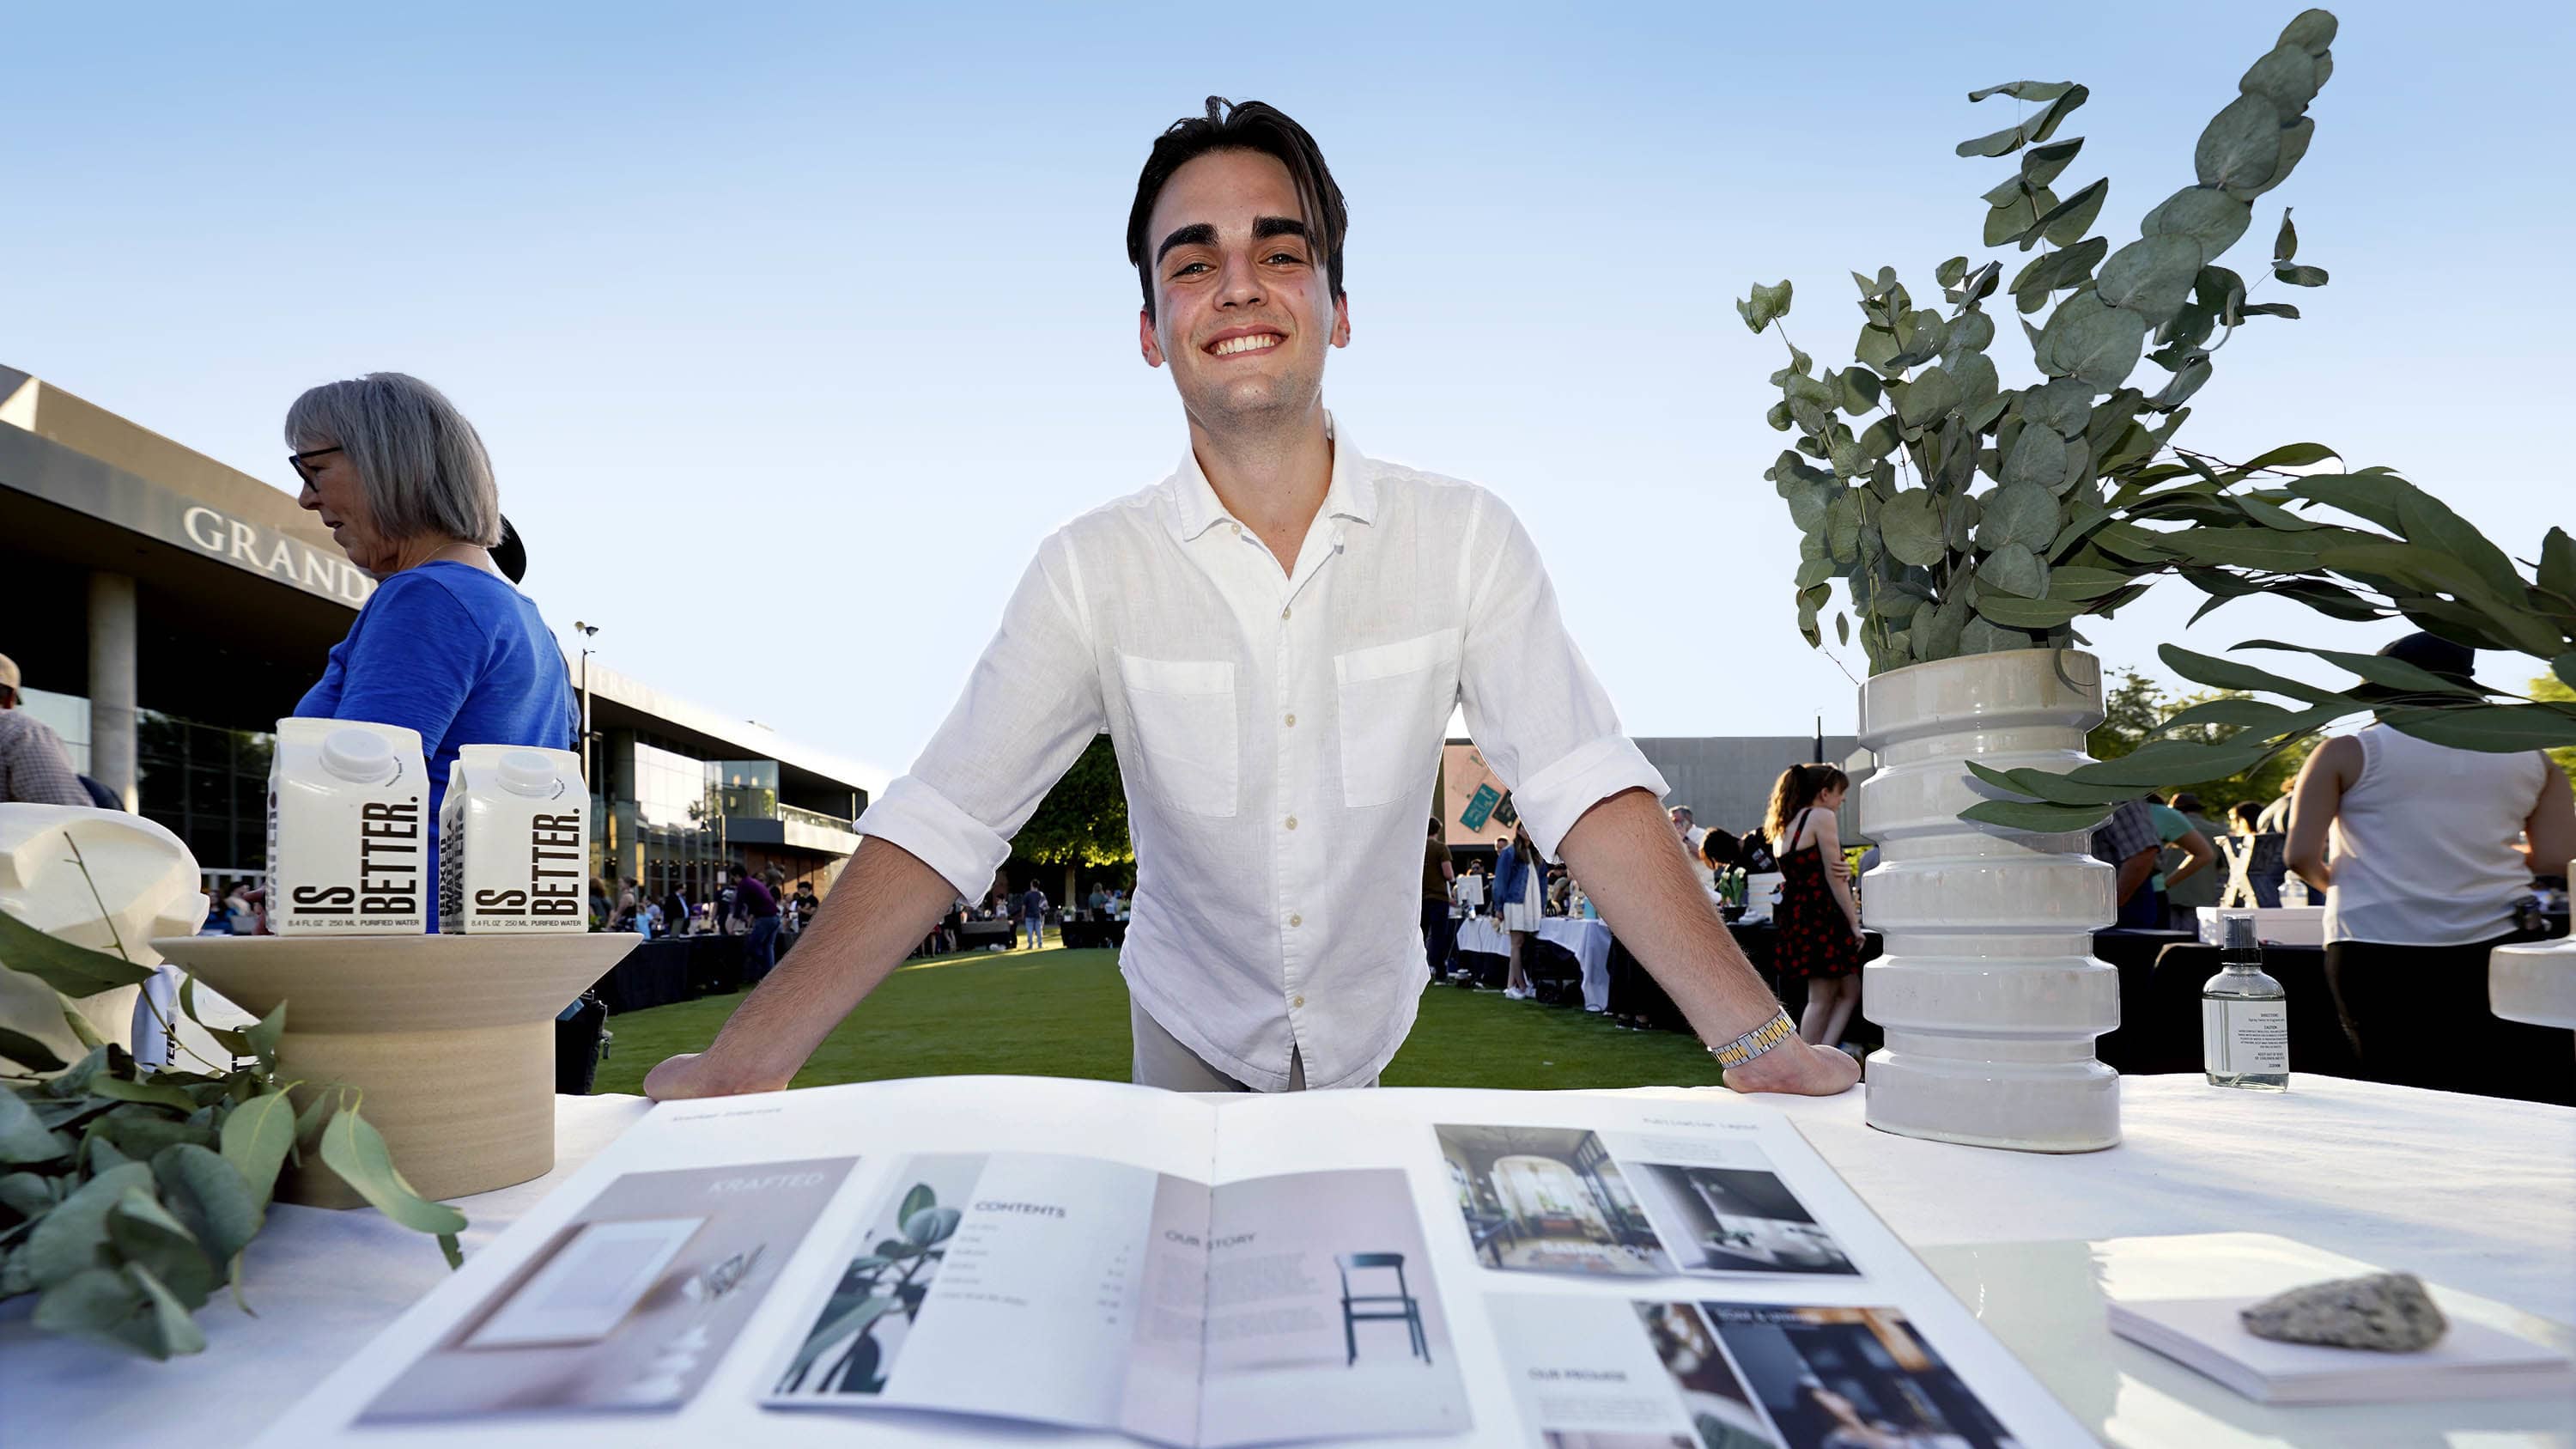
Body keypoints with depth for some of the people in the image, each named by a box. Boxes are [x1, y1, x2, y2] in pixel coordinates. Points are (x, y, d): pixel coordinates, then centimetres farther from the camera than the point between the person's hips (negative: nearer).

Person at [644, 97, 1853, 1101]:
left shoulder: (1465, 540, -15)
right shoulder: (1093, 570, -15)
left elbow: (1584, 790, -21)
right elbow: (941, 821, -19)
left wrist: (1756, 1039, -33)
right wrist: (747, 1058, -29)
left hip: (1375, 1041, 1)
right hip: (1192, 1036, 0)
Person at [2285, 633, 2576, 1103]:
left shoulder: (2346, 753, -1)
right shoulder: (2530, 756, 10)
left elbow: (2302, 856, -8)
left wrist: (2332, 882, 13)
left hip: (2377, 947, -2)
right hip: (2498, 943, 3)